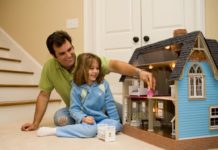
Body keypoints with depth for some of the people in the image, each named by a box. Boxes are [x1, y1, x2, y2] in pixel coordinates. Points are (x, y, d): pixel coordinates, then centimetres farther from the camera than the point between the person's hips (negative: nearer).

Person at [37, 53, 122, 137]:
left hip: (101, 119, 4)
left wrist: (116, 121, 0)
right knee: (90, 130, -35)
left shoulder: (103, 84, 1)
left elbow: (110, 104, 6)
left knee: (116, 125, -24)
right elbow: (74, 109, -6)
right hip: (86, 120, -3)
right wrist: (84, 118, -24)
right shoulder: (77, 88, -5)